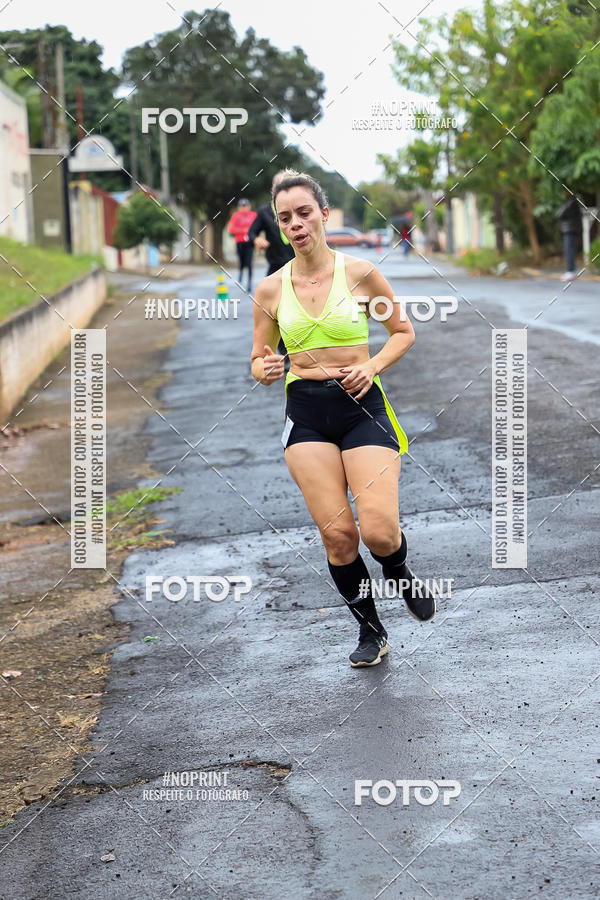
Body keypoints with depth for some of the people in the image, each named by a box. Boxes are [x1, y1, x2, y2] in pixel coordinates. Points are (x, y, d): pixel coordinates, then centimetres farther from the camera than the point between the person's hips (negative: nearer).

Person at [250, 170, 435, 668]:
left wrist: (373, 365, -8)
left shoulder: (360, 273, -3)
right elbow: (260, 361, 13)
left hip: (361, 406, -2)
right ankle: (370, 631, 17)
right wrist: (265, 370, -10)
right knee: (336, 533, -5)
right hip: (305, 414, 2)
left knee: (379, 532, -15)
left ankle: (399, 572, 22)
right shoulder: (271, 290, 4)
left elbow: (404, 332, 10)